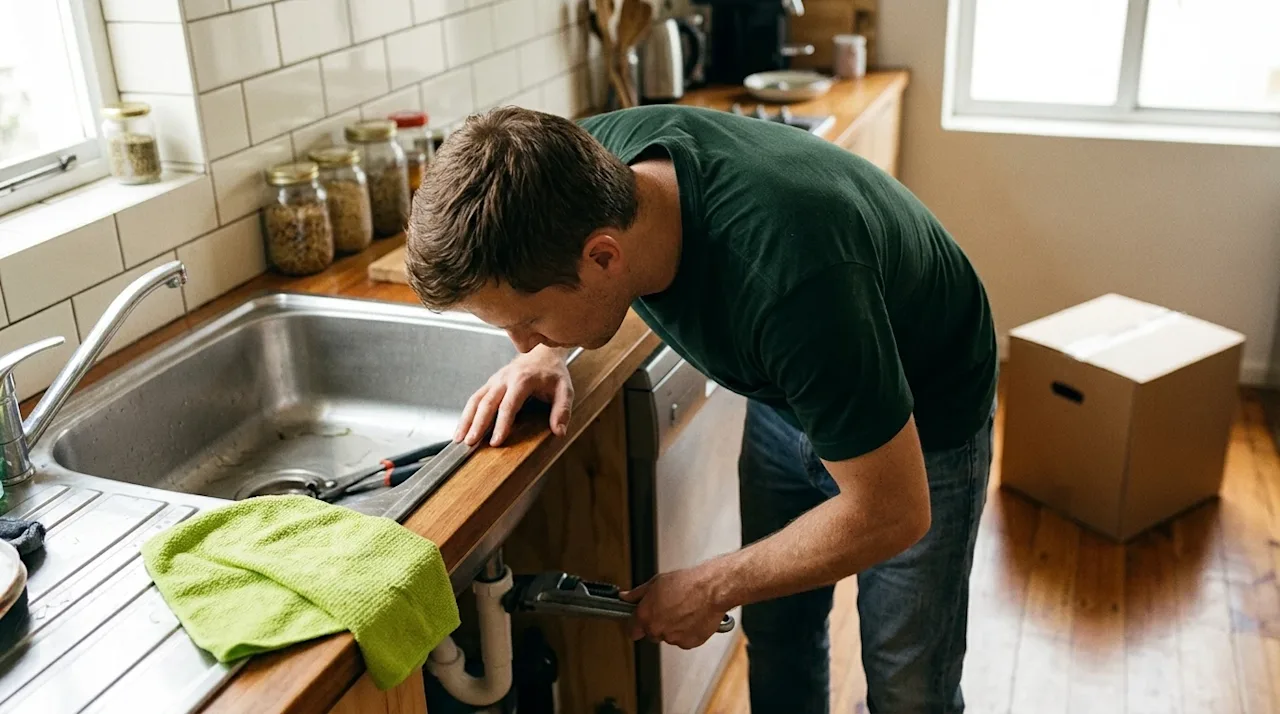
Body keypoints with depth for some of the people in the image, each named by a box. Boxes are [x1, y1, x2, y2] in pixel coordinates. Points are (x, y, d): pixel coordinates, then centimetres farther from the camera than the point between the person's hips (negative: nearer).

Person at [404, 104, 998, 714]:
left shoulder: (788, 280, -45)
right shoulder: (590, 158, -26)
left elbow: (892, 515, -31)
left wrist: (709, 590, -20)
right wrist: (546, 353, -18)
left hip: (921, 419, -5)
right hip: (787, 388, 5)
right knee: (775, 637, 15)